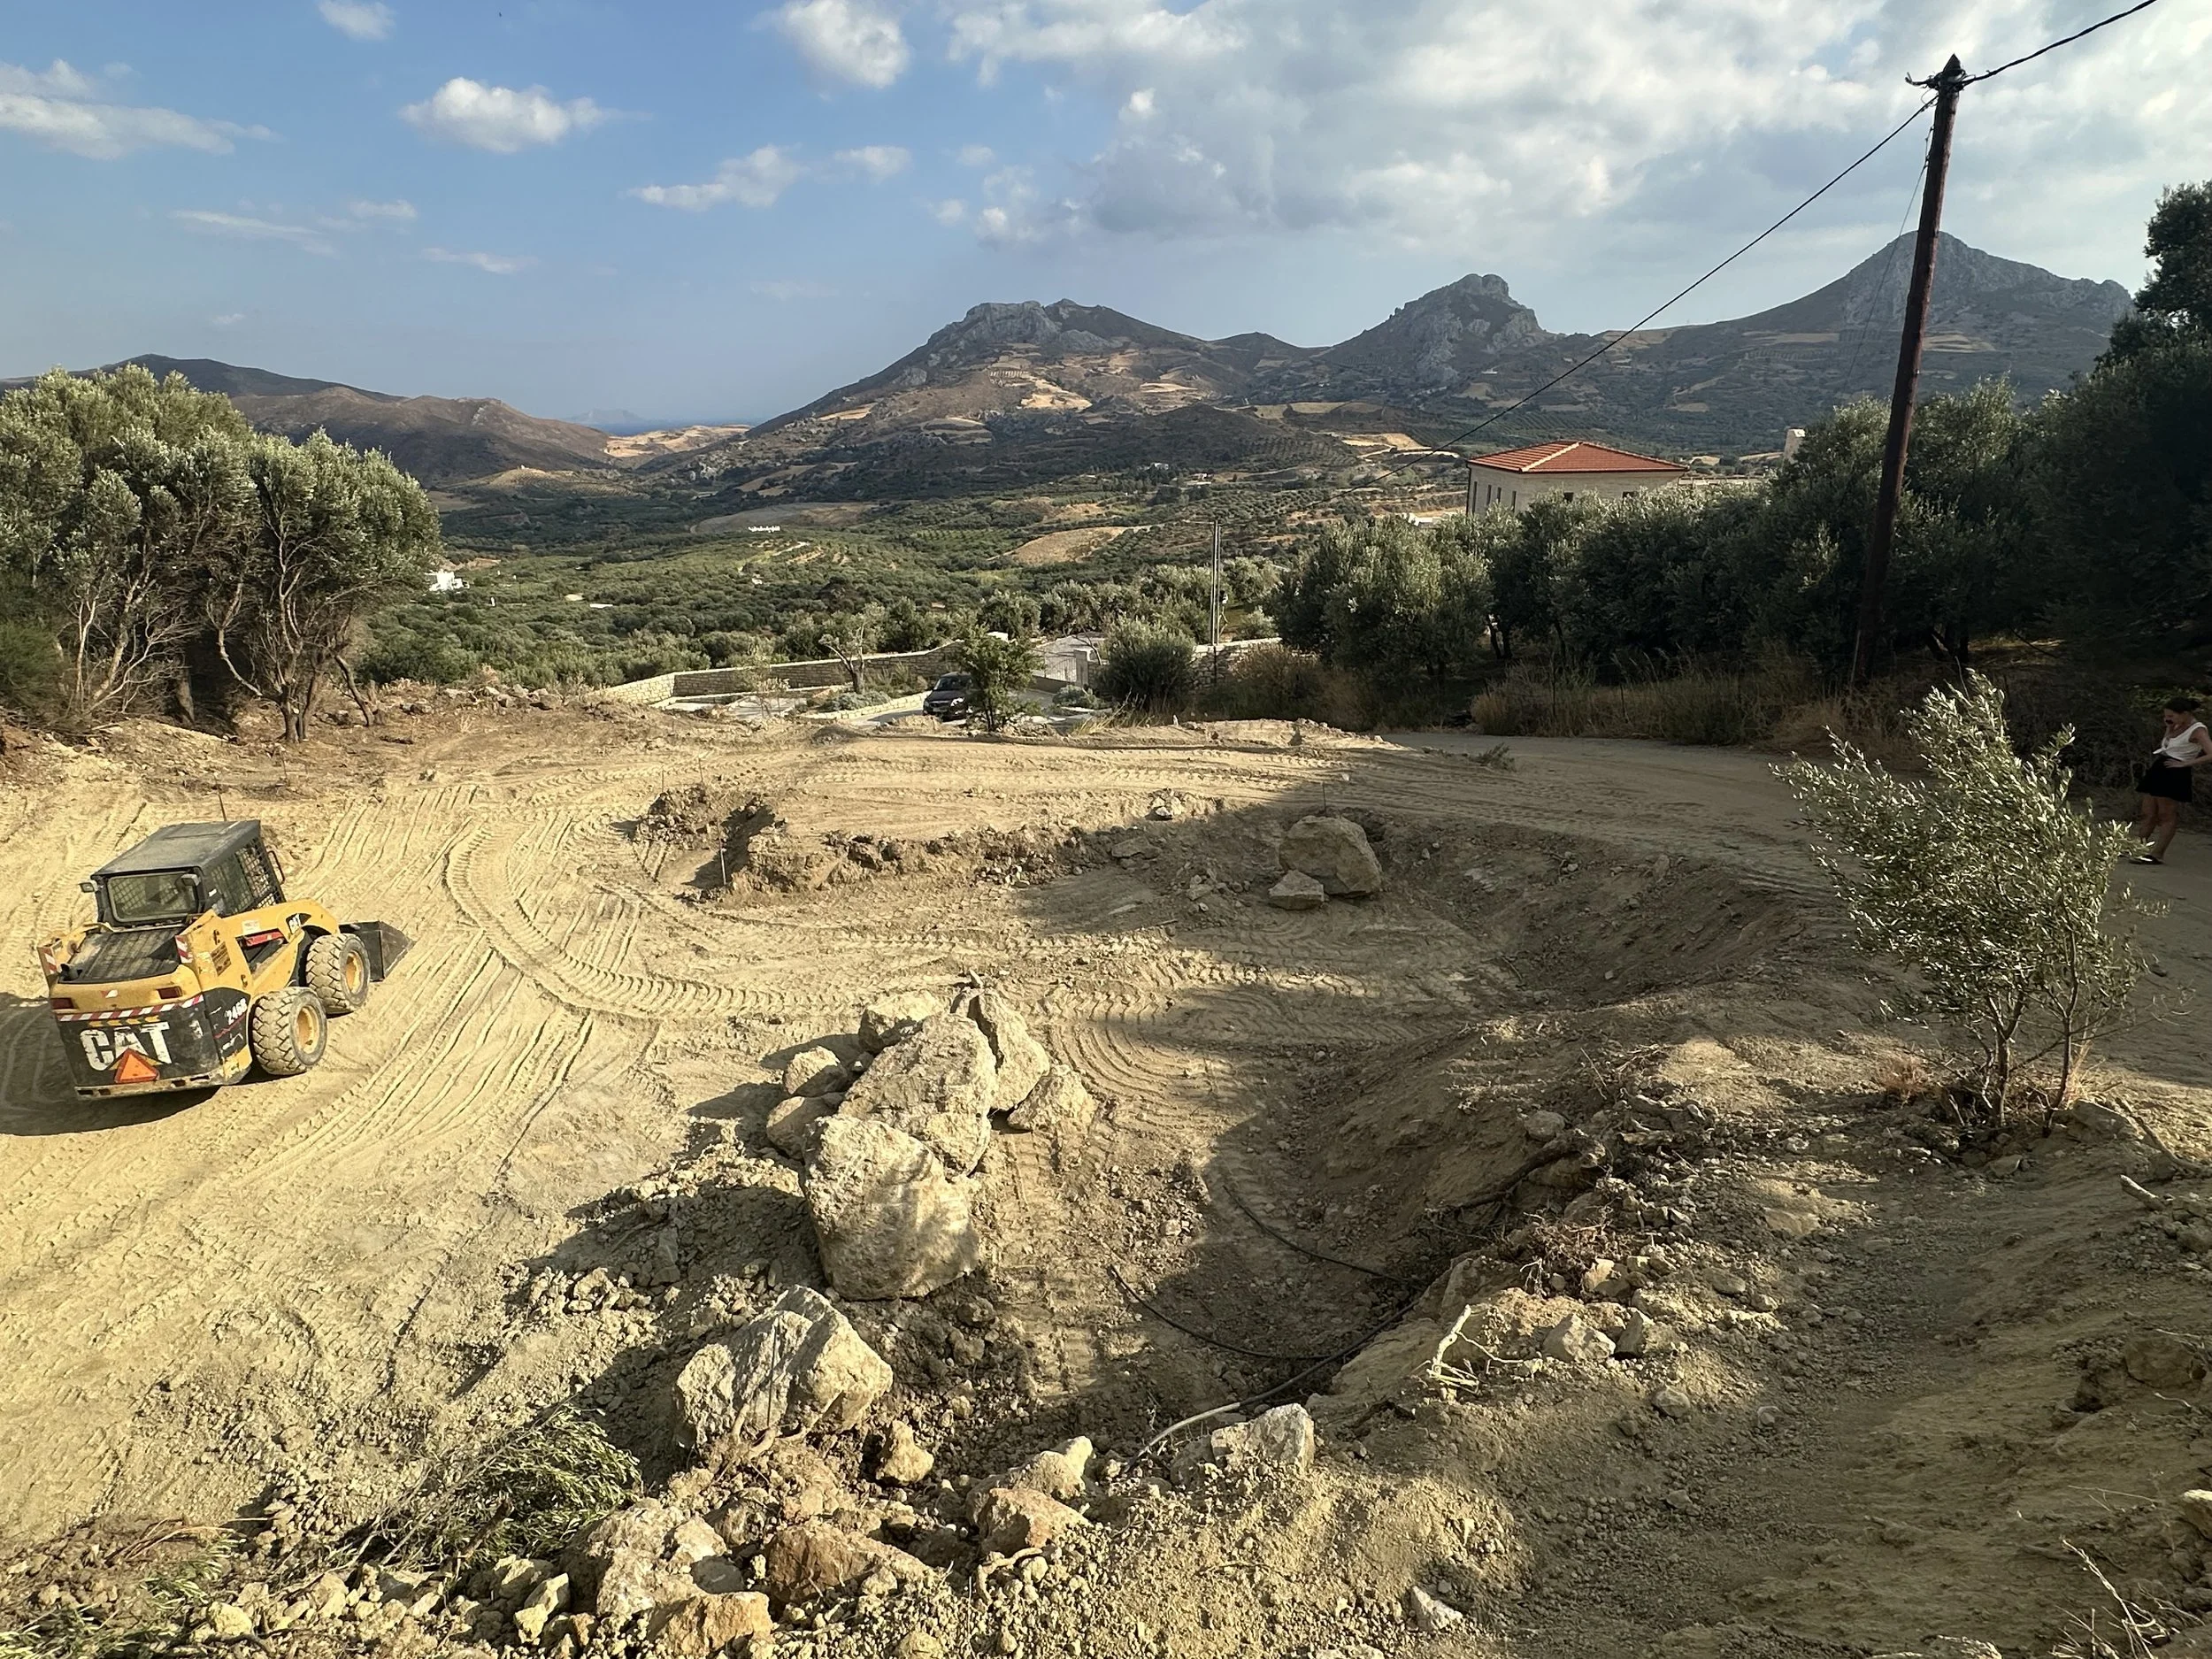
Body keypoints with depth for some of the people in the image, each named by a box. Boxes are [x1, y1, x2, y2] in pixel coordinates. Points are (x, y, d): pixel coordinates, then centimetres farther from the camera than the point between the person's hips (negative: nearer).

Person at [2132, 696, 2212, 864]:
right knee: (2148, 814, 8)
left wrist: (2184, 764, -18)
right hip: (2158, 771, 8)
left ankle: (2157, 854, 0)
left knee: (2167, 816, -3)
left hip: (2174, 775, -8)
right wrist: (2169, 729, 8)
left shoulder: (2198, 730, -10)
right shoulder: (2179, 727, 15)